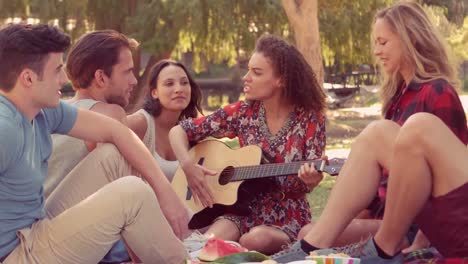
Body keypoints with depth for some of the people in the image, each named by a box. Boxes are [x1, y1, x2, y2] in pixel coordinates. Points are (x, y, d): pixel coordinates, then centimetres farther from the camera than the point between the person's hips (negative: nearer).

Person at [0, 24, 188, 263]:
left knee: (112, 156, 4)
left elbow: (114, 131, 5)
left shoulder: (44, 111, 1)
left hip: (35, 231, 9)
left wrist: (163, 189, -1)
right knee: (131, 193, -15)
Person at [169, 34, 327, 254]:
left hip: (286, 218, -1)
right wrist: (188, 166, -16)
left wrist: (310, 179, -33)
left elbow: (305, 184, -8)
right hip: (244, 211, 2)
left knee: (255, 241, -36)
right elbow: (179, 131, 3)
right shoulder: (243, 113, 0)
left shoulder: (309, 119, -7)